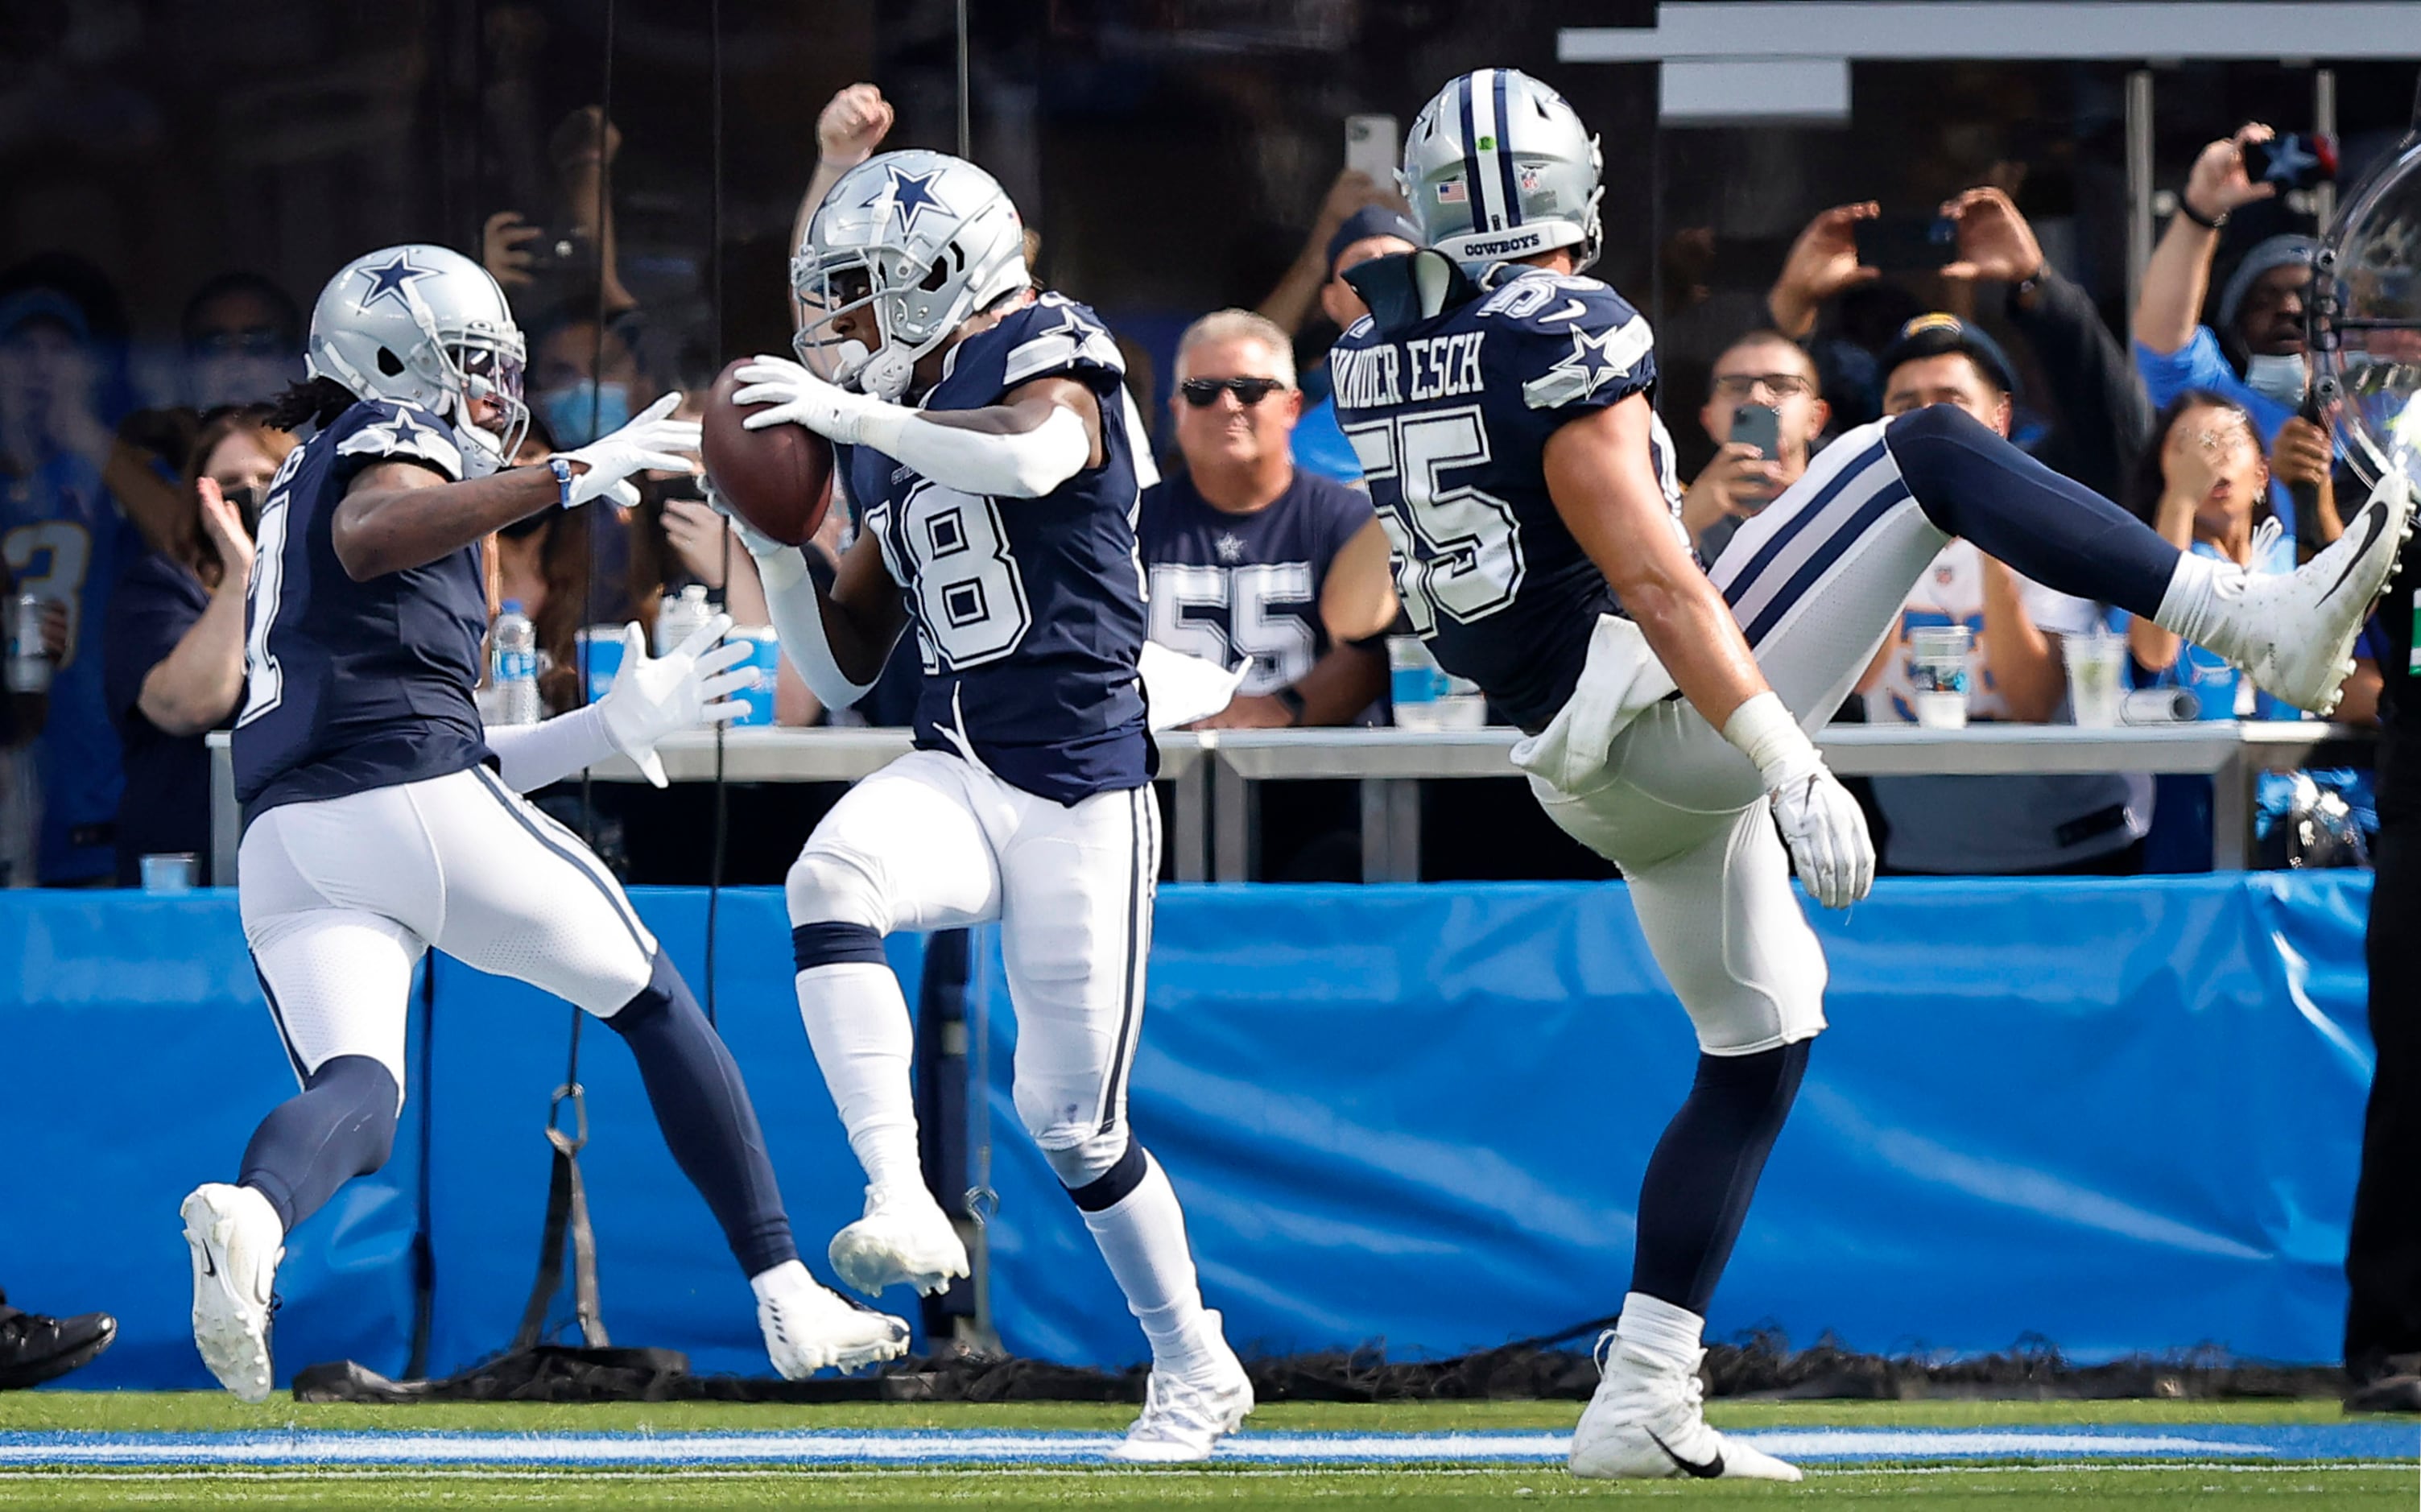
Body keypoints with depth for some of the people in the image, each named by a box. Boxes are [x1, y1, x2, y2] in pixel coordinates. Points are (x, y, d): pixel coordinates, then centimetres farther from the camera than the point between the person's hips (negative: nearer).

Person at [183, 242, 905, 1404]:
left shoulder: (299, 493, 32)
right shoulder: (386, 439, 7)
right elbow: (367, 537, -22)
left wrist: (613, 728, 33)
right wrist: (569, 480, -29)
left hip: (284, 835, 7)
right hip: (413, 809, -7)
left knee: (357, 1100, -11)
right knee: (655, 1004, 13)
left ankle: (248, 1216, -47)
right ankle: (788, 1300, 15)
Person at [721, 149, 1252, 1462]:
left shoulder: (1049, 359, -3)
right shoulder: (896, 455, 16)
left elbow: (1030, 460, -30)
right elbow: (842, 671, 19)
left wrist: (850, 413, -27)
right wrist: (774, 546, 4)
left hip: (1080, 790, -5)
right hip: (954, 772, 5)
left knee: (1072, 1121, 0)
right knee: (830, 877, -31)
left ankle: (1195, 1368, 23)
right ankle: (902, 1207, -38)